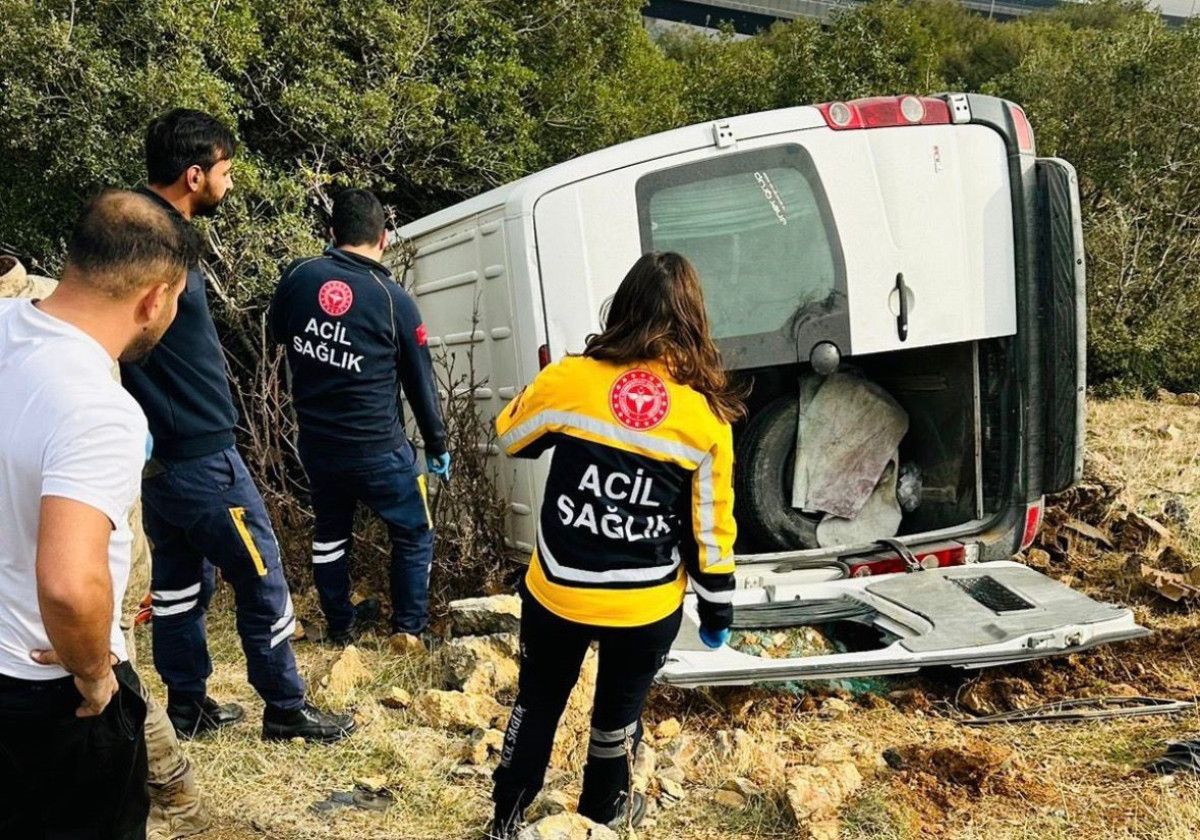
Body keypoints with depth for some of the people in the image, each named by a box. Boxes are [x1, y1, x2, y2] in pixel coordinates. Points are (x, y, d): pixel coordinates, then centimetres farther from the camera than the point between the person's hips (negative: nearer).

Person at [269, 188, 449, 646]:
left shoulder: (299, 276, -7)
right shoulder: (393, 299, -12)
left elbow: (278, 332, 14)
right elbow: (421, 381, -3)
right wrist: (437, 446, 9)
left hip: (317, 444, 4)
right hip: (377, 449, -4)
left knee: (330, 531, 23)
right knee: (413, 534, 16)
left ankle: (340, 623, 36)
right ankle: (409, 628, 19)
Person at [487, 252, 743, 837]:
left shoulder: (569, 379, -13)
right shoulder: (706, 414, -10)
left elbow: (509, 437, 6)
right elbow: (710, 528, -4)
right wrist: (717, 606, 9)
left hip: (557, 592, 0)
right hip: (647, 607, 1)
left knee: (537, 701, 23)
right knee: (619, 711, 25)